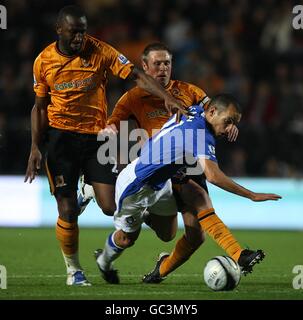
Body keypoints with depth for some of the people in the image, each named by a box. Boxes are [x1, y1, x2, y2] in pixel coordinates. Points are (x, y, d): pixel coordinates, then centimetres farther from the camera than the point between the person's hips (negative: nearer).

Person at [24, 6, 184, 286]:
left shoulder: (100, 51, -6)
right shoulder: (43, 61, -1)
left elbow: (136, 76, -11)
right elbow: (40, 106, 8)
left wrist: (166, 97, -26)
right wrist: (35, 147, 0)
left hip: (96, 135, 0)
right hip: (61, 136, 0)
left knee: (110, 207, -7)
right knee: (68, 211, -5)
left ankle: (90, 191, 31)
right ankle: (73, 270, 16)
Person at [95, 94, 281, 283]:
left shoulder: (194, 110, -10)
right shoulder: (201, 133, -36)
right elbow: (212, 175, -47)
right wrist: (252, 196, -46)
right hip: (135, 185, -9)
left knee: (167, 235, 14)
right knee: (127, 238, 14)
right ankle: (105, 262, 42)